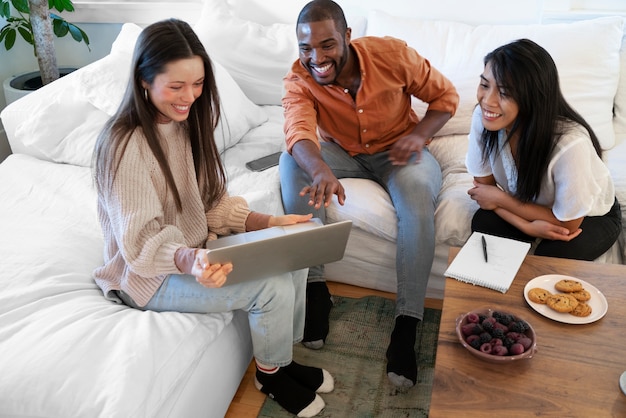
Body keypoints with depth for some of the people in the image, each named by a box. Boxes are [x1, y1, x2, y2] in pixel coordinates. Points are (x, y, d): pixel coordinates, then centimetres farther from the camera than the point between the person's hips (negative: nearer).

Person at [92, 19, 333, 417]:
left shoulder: (189, 122, 0)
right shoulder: (124, 146, -25)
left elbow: (214, 202, 2)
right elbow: (141, 243, -23)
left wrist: (269, 223, -14)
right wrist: (188, 261, -43)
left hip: (198, 249, 8)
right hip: (149, 274, -7)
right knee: (273, 289, -21)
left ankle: (284, 356, 14)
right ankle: (271, 374, 9)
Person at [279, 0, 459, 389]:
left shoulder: (393, 54, -19)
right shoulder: (299, 79, -17)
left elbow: (445, 95, -6)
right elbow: (299, 133, -36)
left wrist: (419, 135, -25)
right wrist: (322, 171, -58)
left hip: (398, 151, -1)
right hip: (342, 153, 2)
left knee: (418, 190, -36)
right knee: (292, 162, -28)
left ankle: (407, 324, -28)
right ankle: (315, 287, -20)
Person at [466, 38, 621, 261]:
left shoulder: (569, 143, -39)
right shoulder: (482, 117, -27)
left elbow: (568, 223, -23)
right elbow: (483, 188, -12)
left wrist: (499, 198, -19)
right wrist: (527, 226, -27)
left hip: (591, 216, -3)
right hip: (530, 204, 3)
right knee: (483, 224, -23)